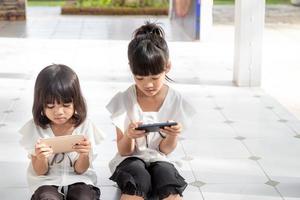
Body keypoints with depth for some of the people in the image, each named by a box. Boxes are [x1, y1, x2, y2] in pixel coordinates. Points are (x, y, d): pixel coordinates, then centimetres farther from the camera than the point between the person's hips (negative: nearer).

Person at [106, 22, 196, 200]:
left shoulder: (176, 101, -5)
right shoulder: (124, 100, -8)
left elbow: (165, 149, 1)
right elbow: (124, 151, -5)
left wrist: (173, 135, -22)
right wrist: (129, 136, -29)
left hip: (158, 160, 1)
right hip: (130, 160, -1)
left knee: (169, 181, -33)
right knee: (139, 180, -35)